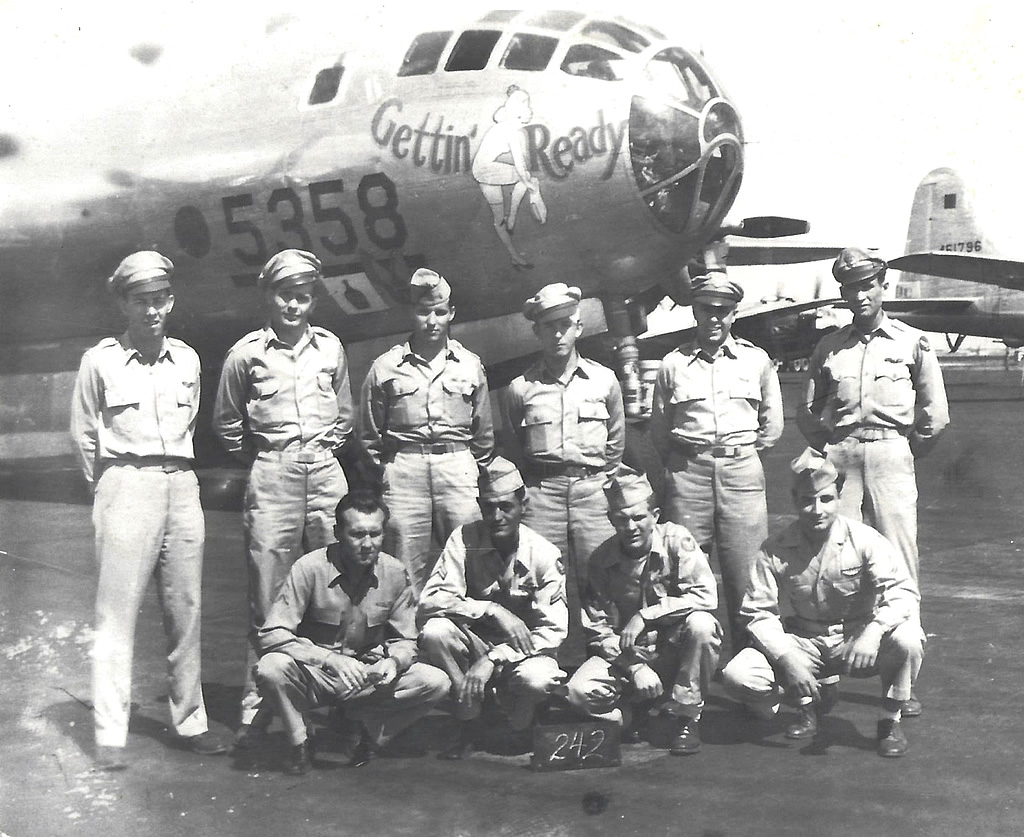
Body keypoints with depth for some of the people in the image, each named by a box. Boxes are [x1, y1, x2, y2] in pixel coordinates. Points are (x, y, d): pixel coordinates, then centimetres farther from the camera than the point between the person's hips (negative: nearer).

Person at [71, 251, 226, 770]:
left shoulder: (187, 359, 11)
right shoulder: (99, 361, 0)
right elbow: (83, 435, 6)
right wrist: (106, 488, 8)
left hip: (181, 487, 4)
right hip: (126, 487, -4)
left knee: (186, 609, 5)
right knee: (117, 611, -6)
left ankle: (190, 721, 13)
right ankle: (110, 737, -3)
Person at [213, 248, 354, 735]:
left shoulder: (330, 348, 11)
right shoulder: (246, 353, 3)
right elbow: (226, 423, 13)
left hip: (325, 470, 3)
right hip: (271, 475, -2)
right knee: (268, 591, -3)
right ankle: (257, 705, 4)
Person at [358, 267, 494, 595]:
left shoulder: (471, 365, 11)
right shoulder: (385, 367, 7)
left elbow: (483, 435, 15)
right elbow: (370, 437, 11)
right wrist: (376, 482, 7)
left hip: (459, 469, 1)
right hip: (403, 469, -1)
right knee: (408, 572, 0)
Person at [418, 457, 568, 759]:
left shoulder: (544, 555, -13)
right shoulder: (465, 540, -10)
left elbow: (554, 631, -16)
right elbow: (430, 600, -19)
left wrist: (493, 660, -26)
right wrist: (492, 610, -30)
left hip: (523, 654, -2)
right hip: (475, 643, 2)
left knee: (538, 680, -36)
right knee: (434, 631, -29)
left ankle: (515, 730, 2)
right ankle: (468, 725, -10)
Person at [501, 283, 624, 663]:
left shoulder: (604, 380, 8)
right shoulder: (520, 388, 5)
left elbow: (616, 442, 16)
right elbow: (512, 450, 15)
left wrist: (602, 481, 12)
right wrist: (529, 487, 10)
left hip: (593, 488, 0)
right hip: (541, 492, 0)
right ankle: (563, 664, 7)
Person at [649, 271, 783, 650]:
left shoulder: (757, 361, 9)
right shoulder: (673, 364, 8)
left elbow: (772, 424, 16)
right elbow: (658, 430, 14)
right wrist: (681, 462, 11)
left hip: (742, 472, 0)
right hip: (688, 473, 0)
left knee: (744, 576, -1)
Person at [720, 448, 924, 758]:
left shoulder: (864, 540, -13)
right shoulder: (775, 551, -10)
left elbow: (904, 591, -20)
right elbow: (759, 613, -9)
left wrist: (874, 631, -39)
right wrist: (788, 659, -25)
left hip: (857, 640, -1)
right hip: (803, 643, 1)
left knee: (907, 639, -34)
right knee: (737, 676, -23)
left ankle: (890, 720, -4)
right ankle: (811, 698, 9)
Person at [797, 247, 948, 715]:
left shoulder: (912, 342, 8)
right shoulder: (828, 348, 13)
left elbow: (935, 415, 7)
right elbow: (807, 413, 16)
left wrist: (907, 451, 8)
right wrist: (830, 449, 8)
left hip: (891, 456, -2)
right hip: (839, 458, 2)